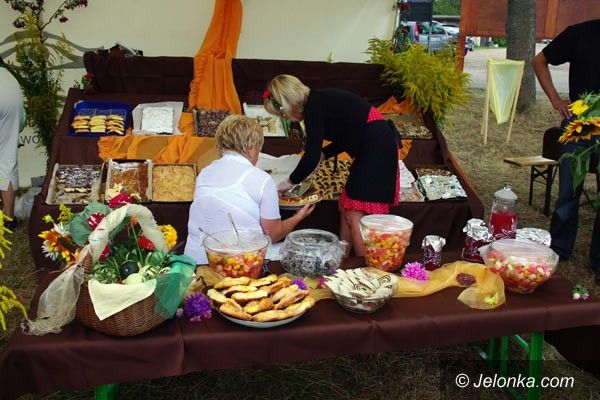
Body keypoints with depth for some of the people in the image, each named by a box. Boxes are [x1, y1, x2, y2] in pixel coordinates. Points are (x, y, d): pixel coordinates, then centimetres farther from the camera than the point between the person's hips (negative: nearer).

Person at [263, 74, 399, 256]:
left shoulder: (314, 106, -13)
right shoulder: (321, 100, 15)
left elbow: (312, 157, -15)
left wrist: (290, 182, -1)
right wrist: (321, 154, 14)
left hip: (377, 147, -10)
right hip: (374, 147, 10)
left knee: (354, 216, -9)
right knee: (345, 207, 13)